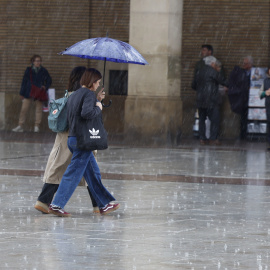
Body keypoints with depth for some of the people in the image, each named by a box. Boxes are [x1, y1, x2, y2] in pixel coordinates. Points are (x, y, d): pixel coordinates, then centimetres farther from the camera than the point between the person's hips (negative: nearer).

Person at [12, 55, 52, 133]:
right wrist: (22, 93, 4)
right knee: (24, 109, -3)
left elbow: (49, 80, 15)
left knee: (39, 109, 1)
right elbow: (24, 81, 7)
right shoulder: (29, 70, 4)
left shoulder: (43, 71, 5)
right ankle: (20, 126, 2)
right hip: (28, 93, 0)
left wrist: (45, 87, -3)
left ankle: (37, 126, 9)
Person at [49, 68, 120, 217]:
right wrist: (98, 108, -10)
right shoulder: (89, 94, -11)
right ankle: (56, 205, -6)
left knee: (93, 173, 15)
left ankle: (104, 204, 21)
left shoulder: (74, 95, 15)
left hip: (72, 137, 9)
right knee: (74, 173, -6)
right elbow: (86, 113, -28)